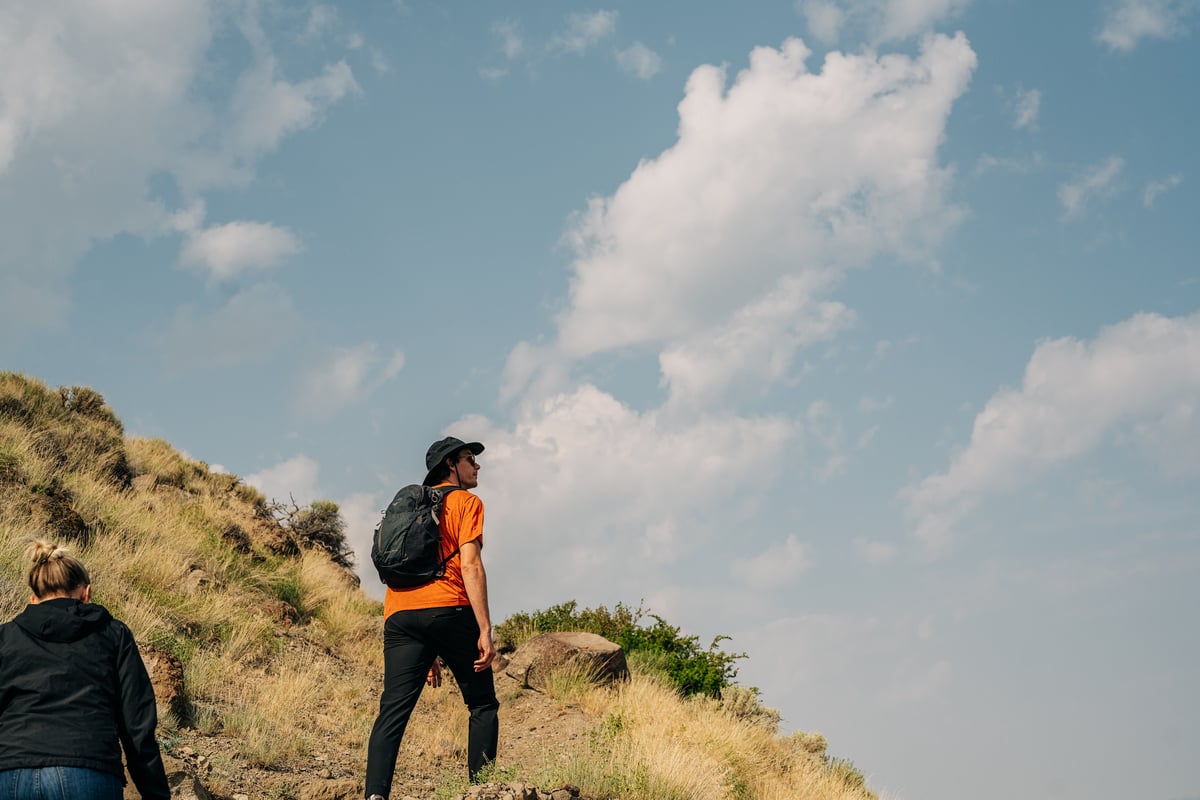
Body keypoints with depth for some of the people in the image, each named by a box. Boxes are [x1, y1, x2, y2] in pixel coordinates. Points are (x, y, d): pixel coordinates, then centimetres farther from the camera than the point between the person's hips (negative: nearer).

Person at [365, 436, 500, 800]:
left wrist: (426, 653, 27)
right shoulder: (466, 502, 8)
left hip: (399, 615, 5)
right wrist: (485, 630, -10)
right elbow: (469, 566, -6)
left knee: (393, 711, -4)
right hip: (448, 611, -5)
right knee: (483, 704, 7)